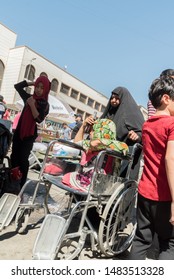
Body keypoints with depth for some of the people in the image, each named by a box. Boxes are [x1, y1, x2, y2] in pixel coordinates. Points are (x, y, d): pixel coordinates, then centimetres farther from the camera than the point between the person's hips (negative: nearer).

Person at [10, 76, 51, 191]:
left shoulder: (44, 104, -5)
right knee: (14, 156, 7)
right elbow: (17, 86, 18)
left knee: (23, 159, -5)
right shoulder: (29, 97, 8)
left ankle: (21, 184, 6)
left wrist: (32, 105, -22)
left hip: (29, 135, -5)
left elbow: (39, 119, -16)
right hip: (18, 132, 5)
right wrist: (32, 82, 11)